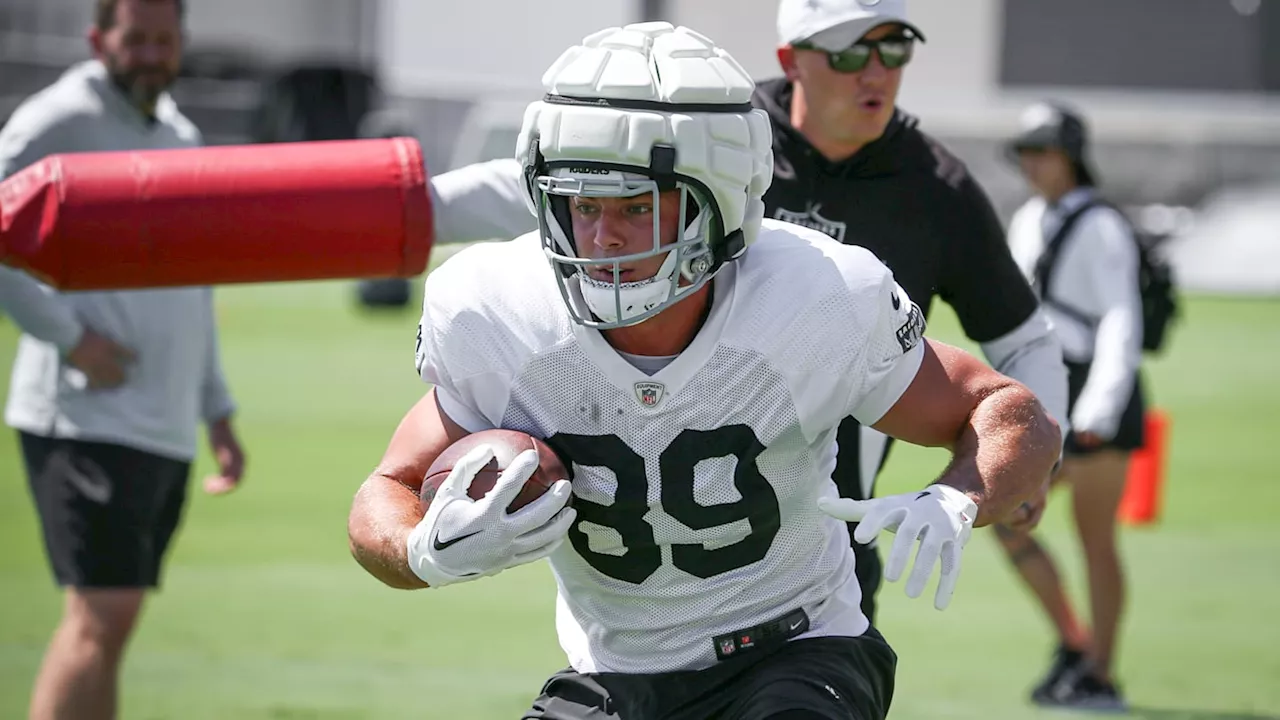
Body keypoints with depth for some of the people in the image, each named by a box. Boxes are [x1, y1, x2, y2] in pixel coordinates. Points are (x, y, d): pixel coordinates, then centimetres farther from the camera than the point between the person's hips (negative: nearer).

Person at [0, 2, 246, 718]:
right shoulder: (63, 120, -7)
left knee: (108, 620, 8)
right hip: (90, 420, -8)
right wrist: (69, 337, -17)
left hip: (166, 429, 8)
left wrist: (219, 414, 24)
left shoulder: (180, 134, 20)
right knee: (102, 617, -17)